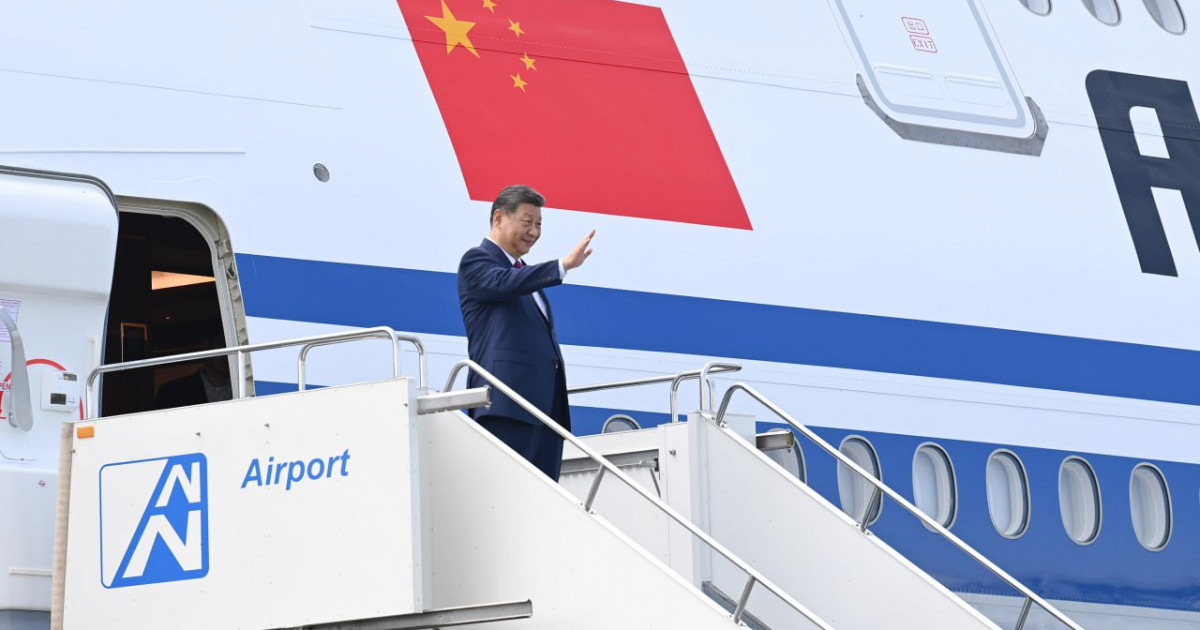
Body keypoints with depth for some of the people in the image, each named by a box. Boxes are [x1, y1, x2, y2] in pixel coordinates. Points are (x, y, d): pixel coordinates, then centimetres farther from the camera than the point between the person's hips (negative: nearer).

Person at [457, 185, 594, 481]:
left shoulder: (524, 271, 28)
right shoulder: (477, 261, 1)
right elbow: (504, 283, -22)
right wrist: (563, 265, -31)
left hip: (544, 401, 9)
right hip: (509, 402, -9)